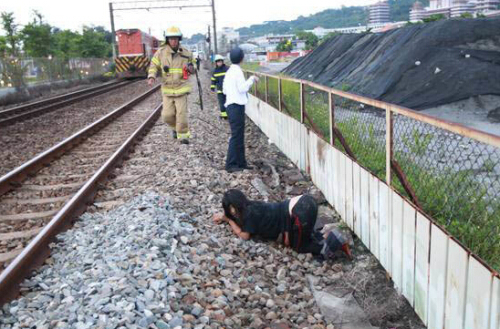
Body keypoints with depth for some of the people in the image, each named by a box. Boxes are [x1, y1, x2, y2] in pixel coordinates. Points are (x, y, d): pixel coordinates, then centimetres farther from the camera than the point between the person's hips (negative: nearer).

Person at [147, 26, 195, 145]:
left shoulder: (185, 53, -2)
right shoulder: (161, 52, -4)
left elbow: (193, 69, 10)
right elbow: (154, 66, 2)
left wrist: (190, 68, -14)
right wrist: (151, 77, -17)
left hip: (181, 88, -1)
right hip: (167, 89, 1)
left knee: (182, 113, -7)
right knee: (167, 115, -1)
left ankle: (183, 135, 9)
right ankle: (175, 127, 31)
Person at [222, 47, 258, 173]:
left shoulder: (229, 71, 15)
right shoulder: (237, 71, -11)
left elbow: (224, 90, 17)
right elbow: (242, 88, -18)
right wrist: (251, 79, -4)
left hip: (231, 105, 9)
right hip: (237, 106, -9)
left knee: (239, 135, 13)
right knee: (236, 135, -8)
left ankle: (241, 162, 18)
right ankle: (231, 164, -7)